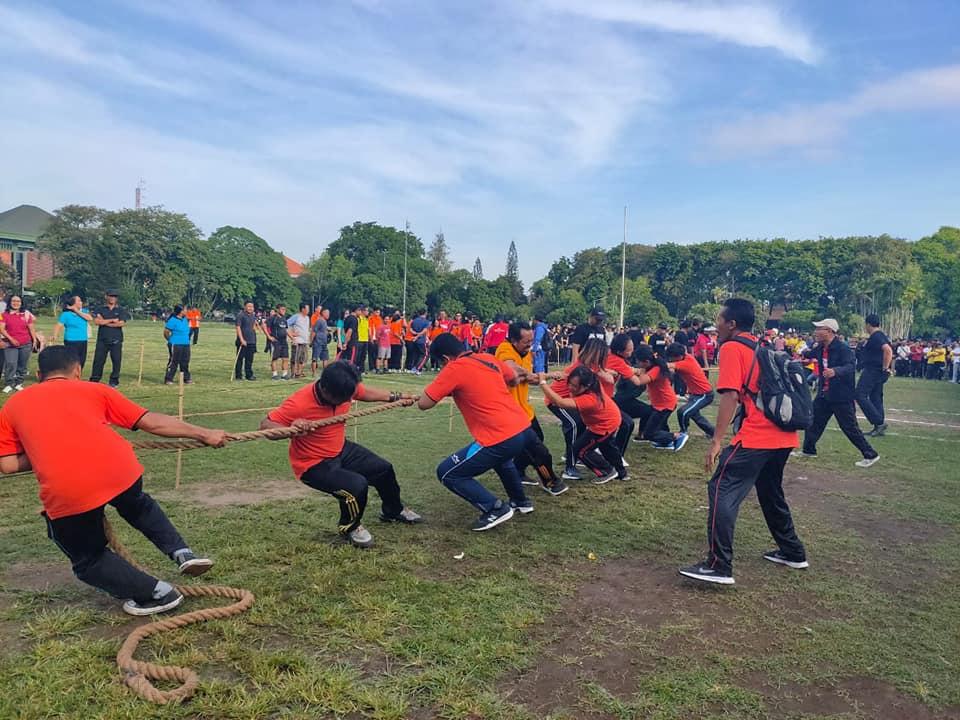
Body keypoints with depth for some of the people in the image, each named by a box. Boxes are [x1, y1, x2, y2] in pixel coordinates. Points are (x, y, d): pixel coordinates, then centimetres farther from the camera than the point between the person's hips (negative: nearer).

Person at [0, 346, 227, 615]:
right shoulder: (93, 390, 21)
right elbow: (153, 422, 18)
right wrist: (204, 434, 22)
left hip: (65, 494, -1)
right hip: (120, 470, 1)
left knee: (89, 561, 26)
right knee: (139, 506, 38)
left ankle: (157, 593, 17)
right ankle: (182, 553, 25)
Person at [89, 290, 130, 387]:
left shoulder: (121, 310, 7)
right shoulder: (100, 309, 9)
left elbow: (121, 323, -8)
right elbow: (96, 321, -6)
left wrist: (104, 322, -5)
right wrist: (112, 320, -9)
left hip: (116, 340, 0)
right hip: (102, 339, 0)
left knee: (116, 361, 0)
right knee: (98, 360, 0)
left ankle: (114, 381, 10)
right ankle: (94, 381, 7)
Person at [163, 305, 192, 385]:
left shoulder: (185, 319, 12)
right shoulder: (172, 320, -13)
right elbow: (166, 332, -10)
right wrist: (171, 340, 1)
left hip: (186, 345, 8)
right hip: (176, 345, -8)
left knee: (185, 362, 13)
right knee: (173, 362, -5)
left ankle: (186, 378, 22)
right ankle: (168, 379, 2)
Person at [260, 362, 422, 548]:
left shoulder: (345, 388, -15)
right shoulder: (299, 403, -33)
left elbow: (367, 393, 8)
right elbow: (265, 425, -28)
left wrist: (395, 397, 12)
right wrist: (291, 429, -48)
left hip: (341, 450, 8)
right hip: (313, 464, -7)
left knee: (384, 469, 16)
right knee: (357, 485, -27)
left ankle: (393, 511, 47)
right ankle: (349, 527, 6)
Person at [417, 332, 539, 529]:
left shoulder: (454, 369, -8)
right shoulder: (489, 358, 13)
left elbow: (424, 404, -6)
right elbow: (514, 380, 30)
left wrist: (443, 386, 12)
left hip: (502, 439, -8)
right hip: (524, 429, 8)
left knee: (446, 473, 6)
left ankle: (495, 509, 3)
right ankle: (520, 501, 46)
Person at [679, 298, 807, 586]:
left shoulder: (731, 348, -6)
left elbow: (730, 396, -15)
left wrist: (717, 441, -16)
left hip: (755, 437, -9)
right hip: (784, 435, 9)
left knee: (721, 492, -7)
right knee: (771, 493, 25)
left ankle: (719, 567, -10)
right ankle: (792, 552, 37)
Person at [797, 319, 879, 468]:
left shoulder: (843, 348, -19)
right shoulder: (819, 348, 4)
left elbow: (851, 366, -34)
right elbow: (808, 357, 22)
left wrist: (835, 371, -49)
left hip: (841, 395, -8)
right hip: (824, 393, 8)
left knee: (849, 427, -2)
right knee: (813, 421, 13)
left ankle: (870, 455, 11)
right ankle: (808, 450, 28)